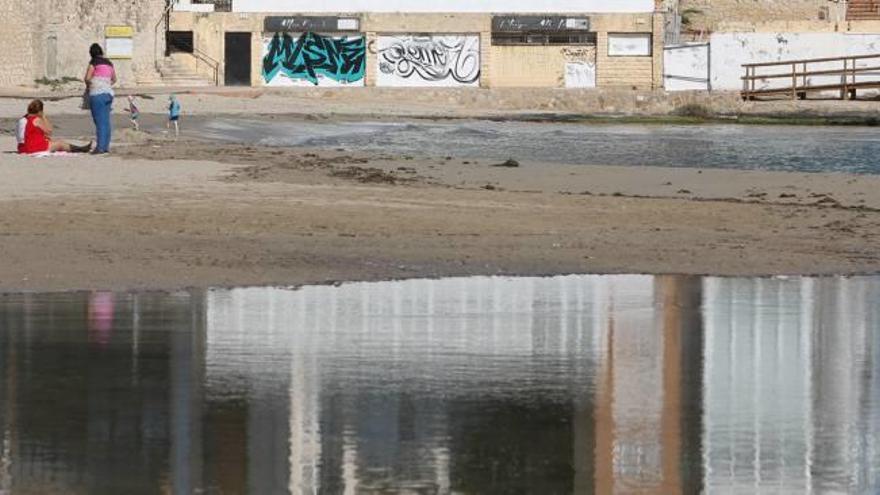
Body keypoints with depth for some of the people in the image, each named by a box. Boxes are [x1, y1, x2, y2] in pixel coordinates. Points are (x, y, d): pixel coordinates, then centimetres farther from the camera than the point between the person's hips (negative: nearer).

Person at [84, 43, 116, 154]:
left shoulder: (94, 62, -7)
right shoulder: (109, 63, 14)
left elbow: (87, 78, -13)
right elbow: (114, 79, 24)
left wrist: (88, 85, 6)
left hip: (97, 94, -7)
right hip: (109, 93, 7)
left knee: (100, 121, -8)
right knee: (106, 121, 9)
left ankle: (100, 146, -11)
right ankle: (106, 146, 11)